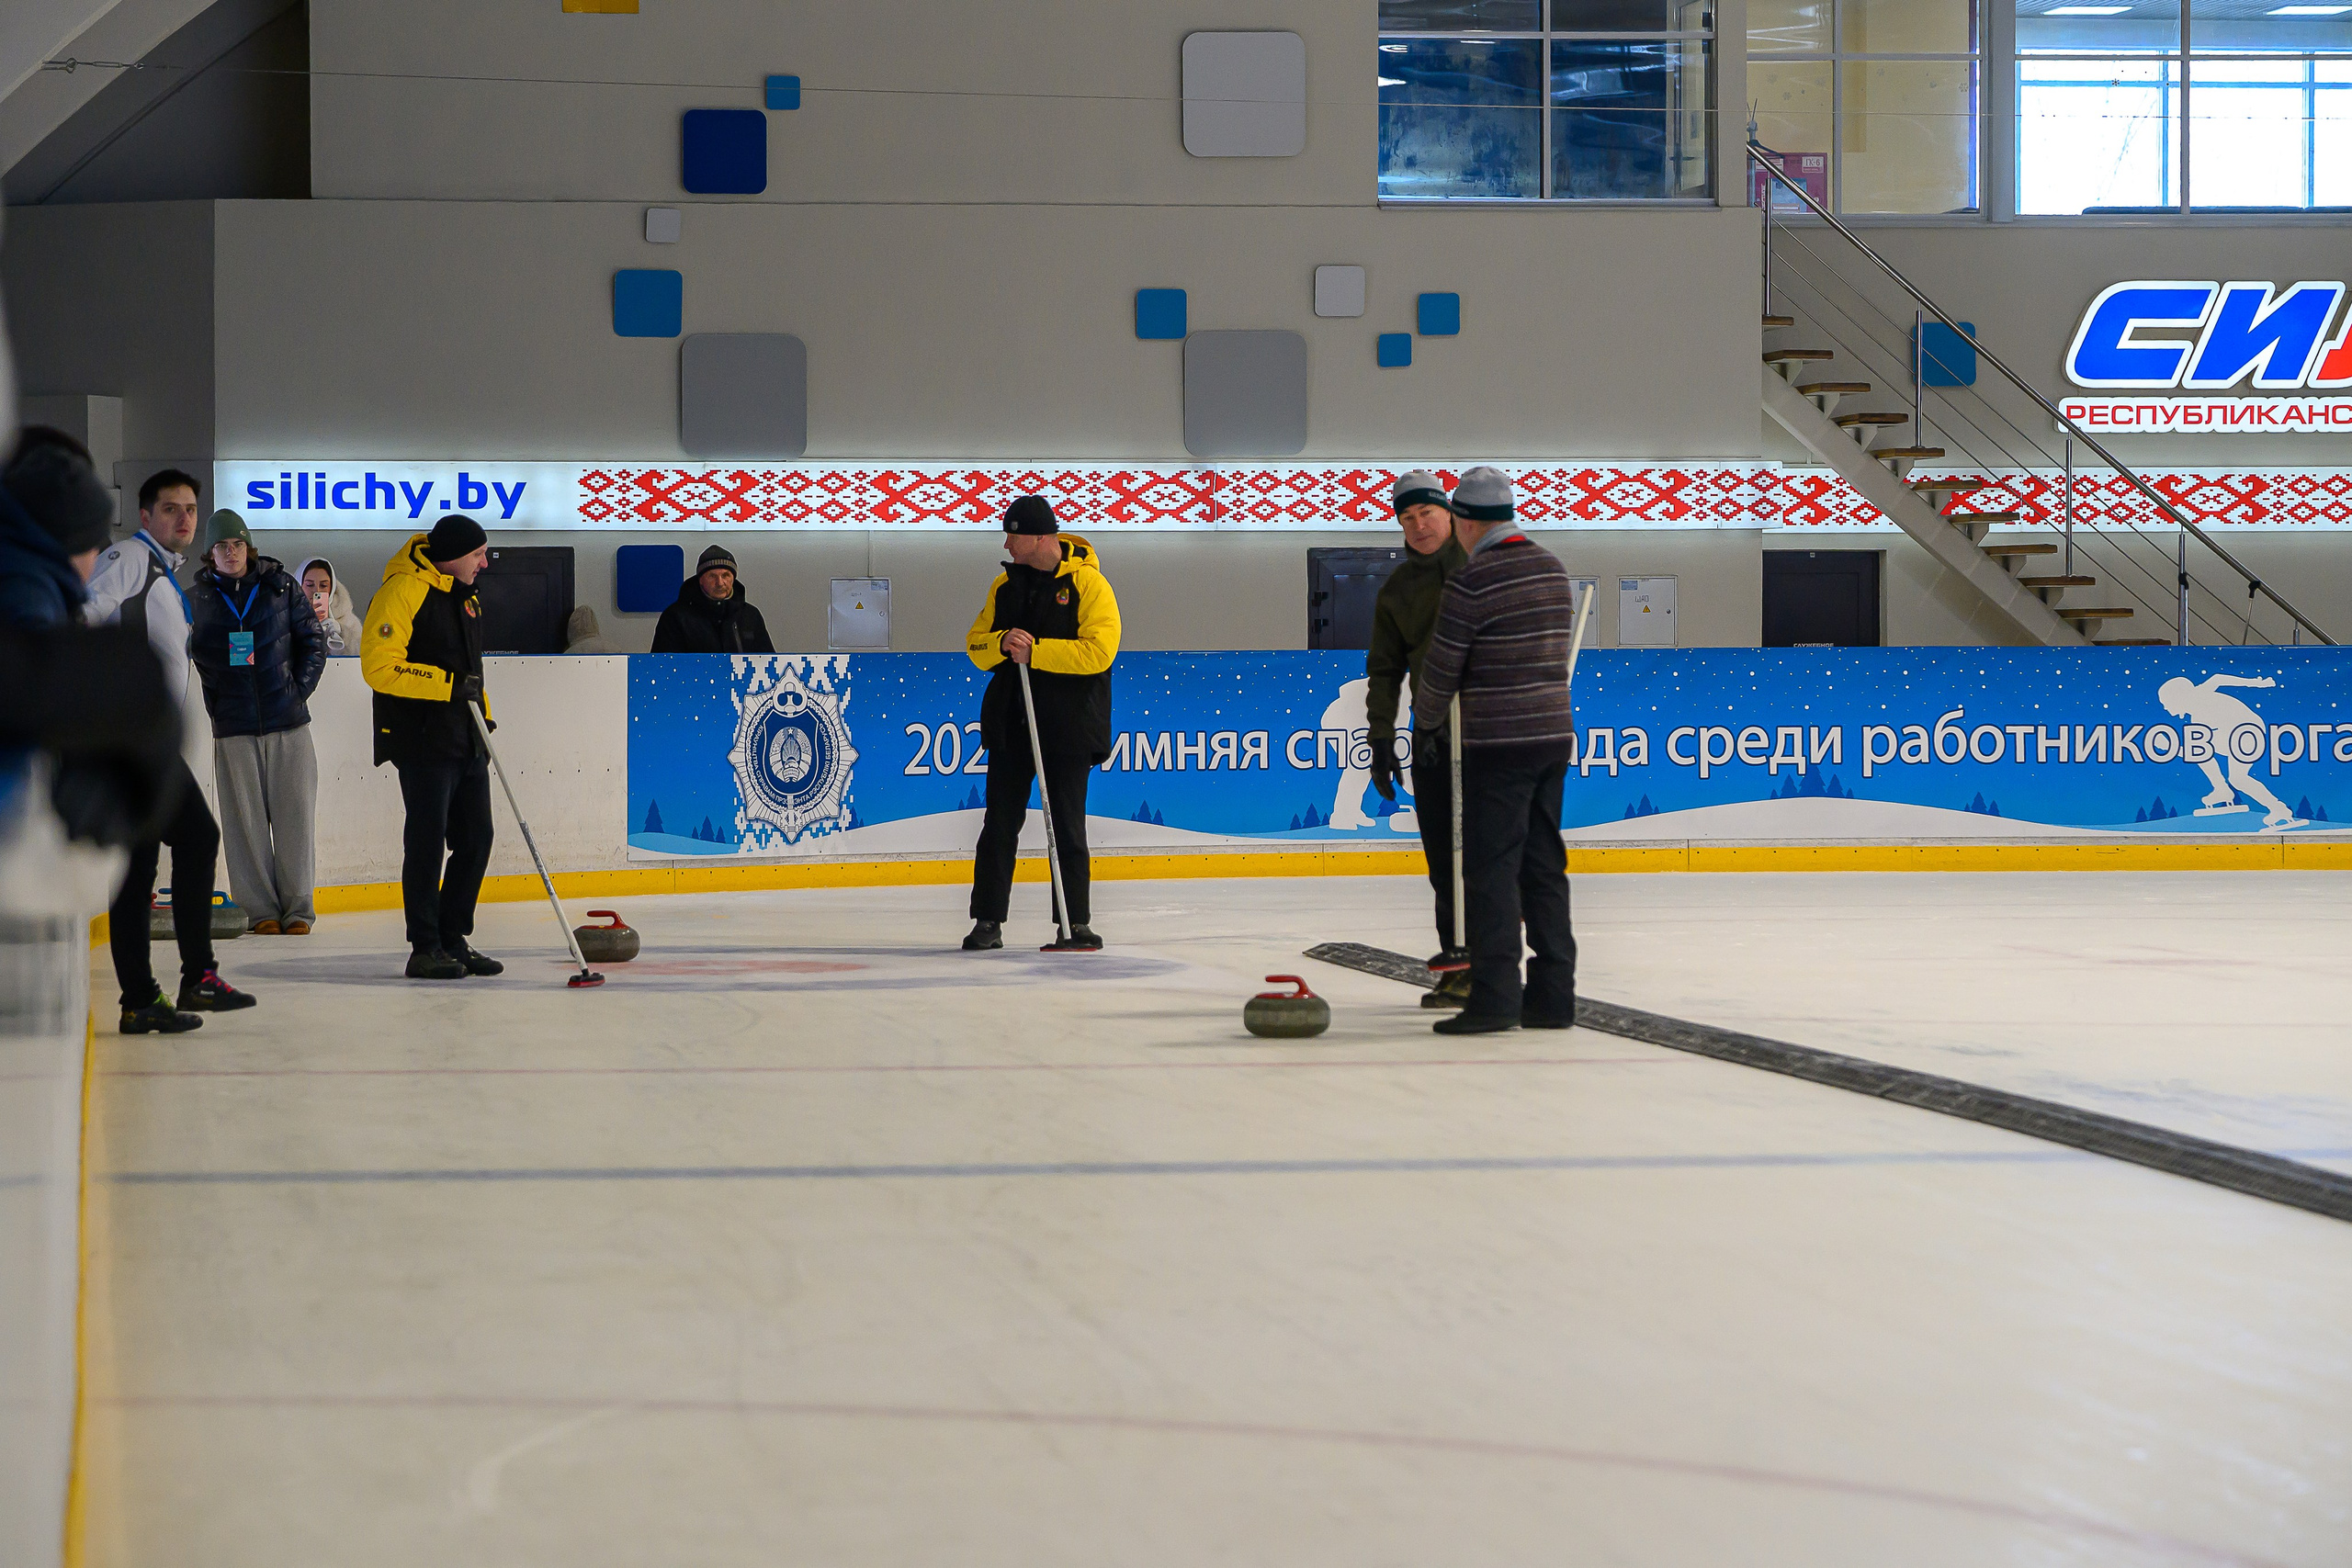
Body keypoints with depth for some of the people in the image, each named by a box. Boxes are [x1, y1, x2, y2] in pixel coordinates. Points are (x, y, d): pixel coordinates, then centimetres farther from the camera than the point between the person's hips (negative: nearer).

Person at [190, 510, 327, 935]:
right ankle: (261, 909, 7)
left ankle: (298, 909, 6)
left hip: (288, 723, 0)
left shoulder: (282, 587, 5)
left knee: (294, 815, 0)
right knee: (246, 821, -1)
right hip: (233, 727, 0)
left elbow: (313, 641, 10)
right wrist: (214, 704, 0)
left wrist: (298, 689, 1)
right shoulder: (195, 600, 5)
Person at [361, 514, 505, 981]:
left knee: (475, 838, 8)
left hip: (466, 742, 9)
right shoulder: (402, 592, -12)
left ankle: (452, 940, 17)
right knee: (427, 840, -5)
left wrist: (482, 715, 22)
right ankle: (425, 949, 2)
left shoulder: (465, 596, 18)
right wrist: (447, 684, -21)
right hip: (423, 742, -9)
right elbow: (379, 666, -20)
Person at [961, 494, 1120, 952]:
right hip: (1009, 721, 5)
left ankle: (1076, 924, 9)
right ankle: (987, 922, 8)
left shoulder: (1088, 583, -7)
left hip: (1068, 725, -4)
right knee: (1000, 823, 3)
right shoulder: (1005, 584, 11)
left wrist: (1035, 651, -20)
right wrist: (1002, 643, -14)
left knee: (1067, 828, 1)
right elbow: (976, 645, 9)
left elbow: (1098, 651, -17)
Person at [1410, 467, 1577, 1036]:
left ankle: (1494, 998, -7)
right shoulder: (1554, 570, 11)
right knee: (1544, 866, 11)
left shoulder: (1472, 582, -13)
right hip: (1555, 735, 7)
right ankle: (1553, 997, 12)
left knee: (1492, 867, -4)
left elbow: (1441, 669, -6)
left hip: (1498, 744, -7)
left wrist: (1426, 717, 13)